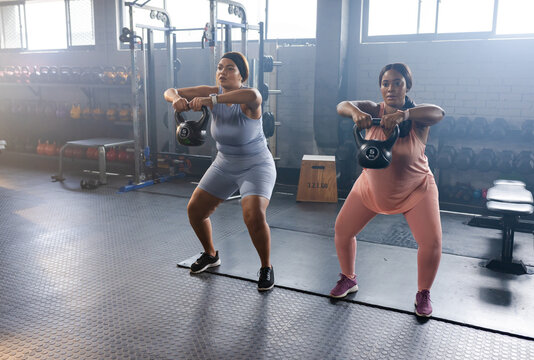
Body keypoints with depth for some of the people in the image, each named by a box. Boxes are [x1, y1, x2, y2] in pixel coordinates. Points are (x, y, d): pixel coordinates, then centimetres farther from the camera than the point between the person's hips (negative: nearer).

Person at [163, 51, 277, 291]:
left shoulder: (248, 100, -24)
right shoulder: (213, 92, -9)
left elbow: (252, 95, -51)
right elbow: (170, 92, -9)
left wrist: (212, 100, -52)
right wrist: (177, 99, -33)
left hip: (256, 167, -6)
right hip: (224, 166, 6)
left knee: (254, 216, -25)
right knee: (195, 210, 7)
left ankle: (266, 268, 1)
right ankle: (210, 255, 34)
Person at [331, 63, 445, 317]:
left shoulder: (417, 117, -19)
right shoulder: (373, 111, -14)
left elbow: (438, 113, -41)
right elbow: (342, 106, -28)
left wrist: (404, 114, -60)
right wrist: (355, 112, -52)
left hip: (415, 190, -2)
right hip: (371, 187, 3)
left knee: (431, 242, -13)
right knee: (342, 230, 2)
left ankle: (423, 294, 13)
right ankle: (348, 280, 28)